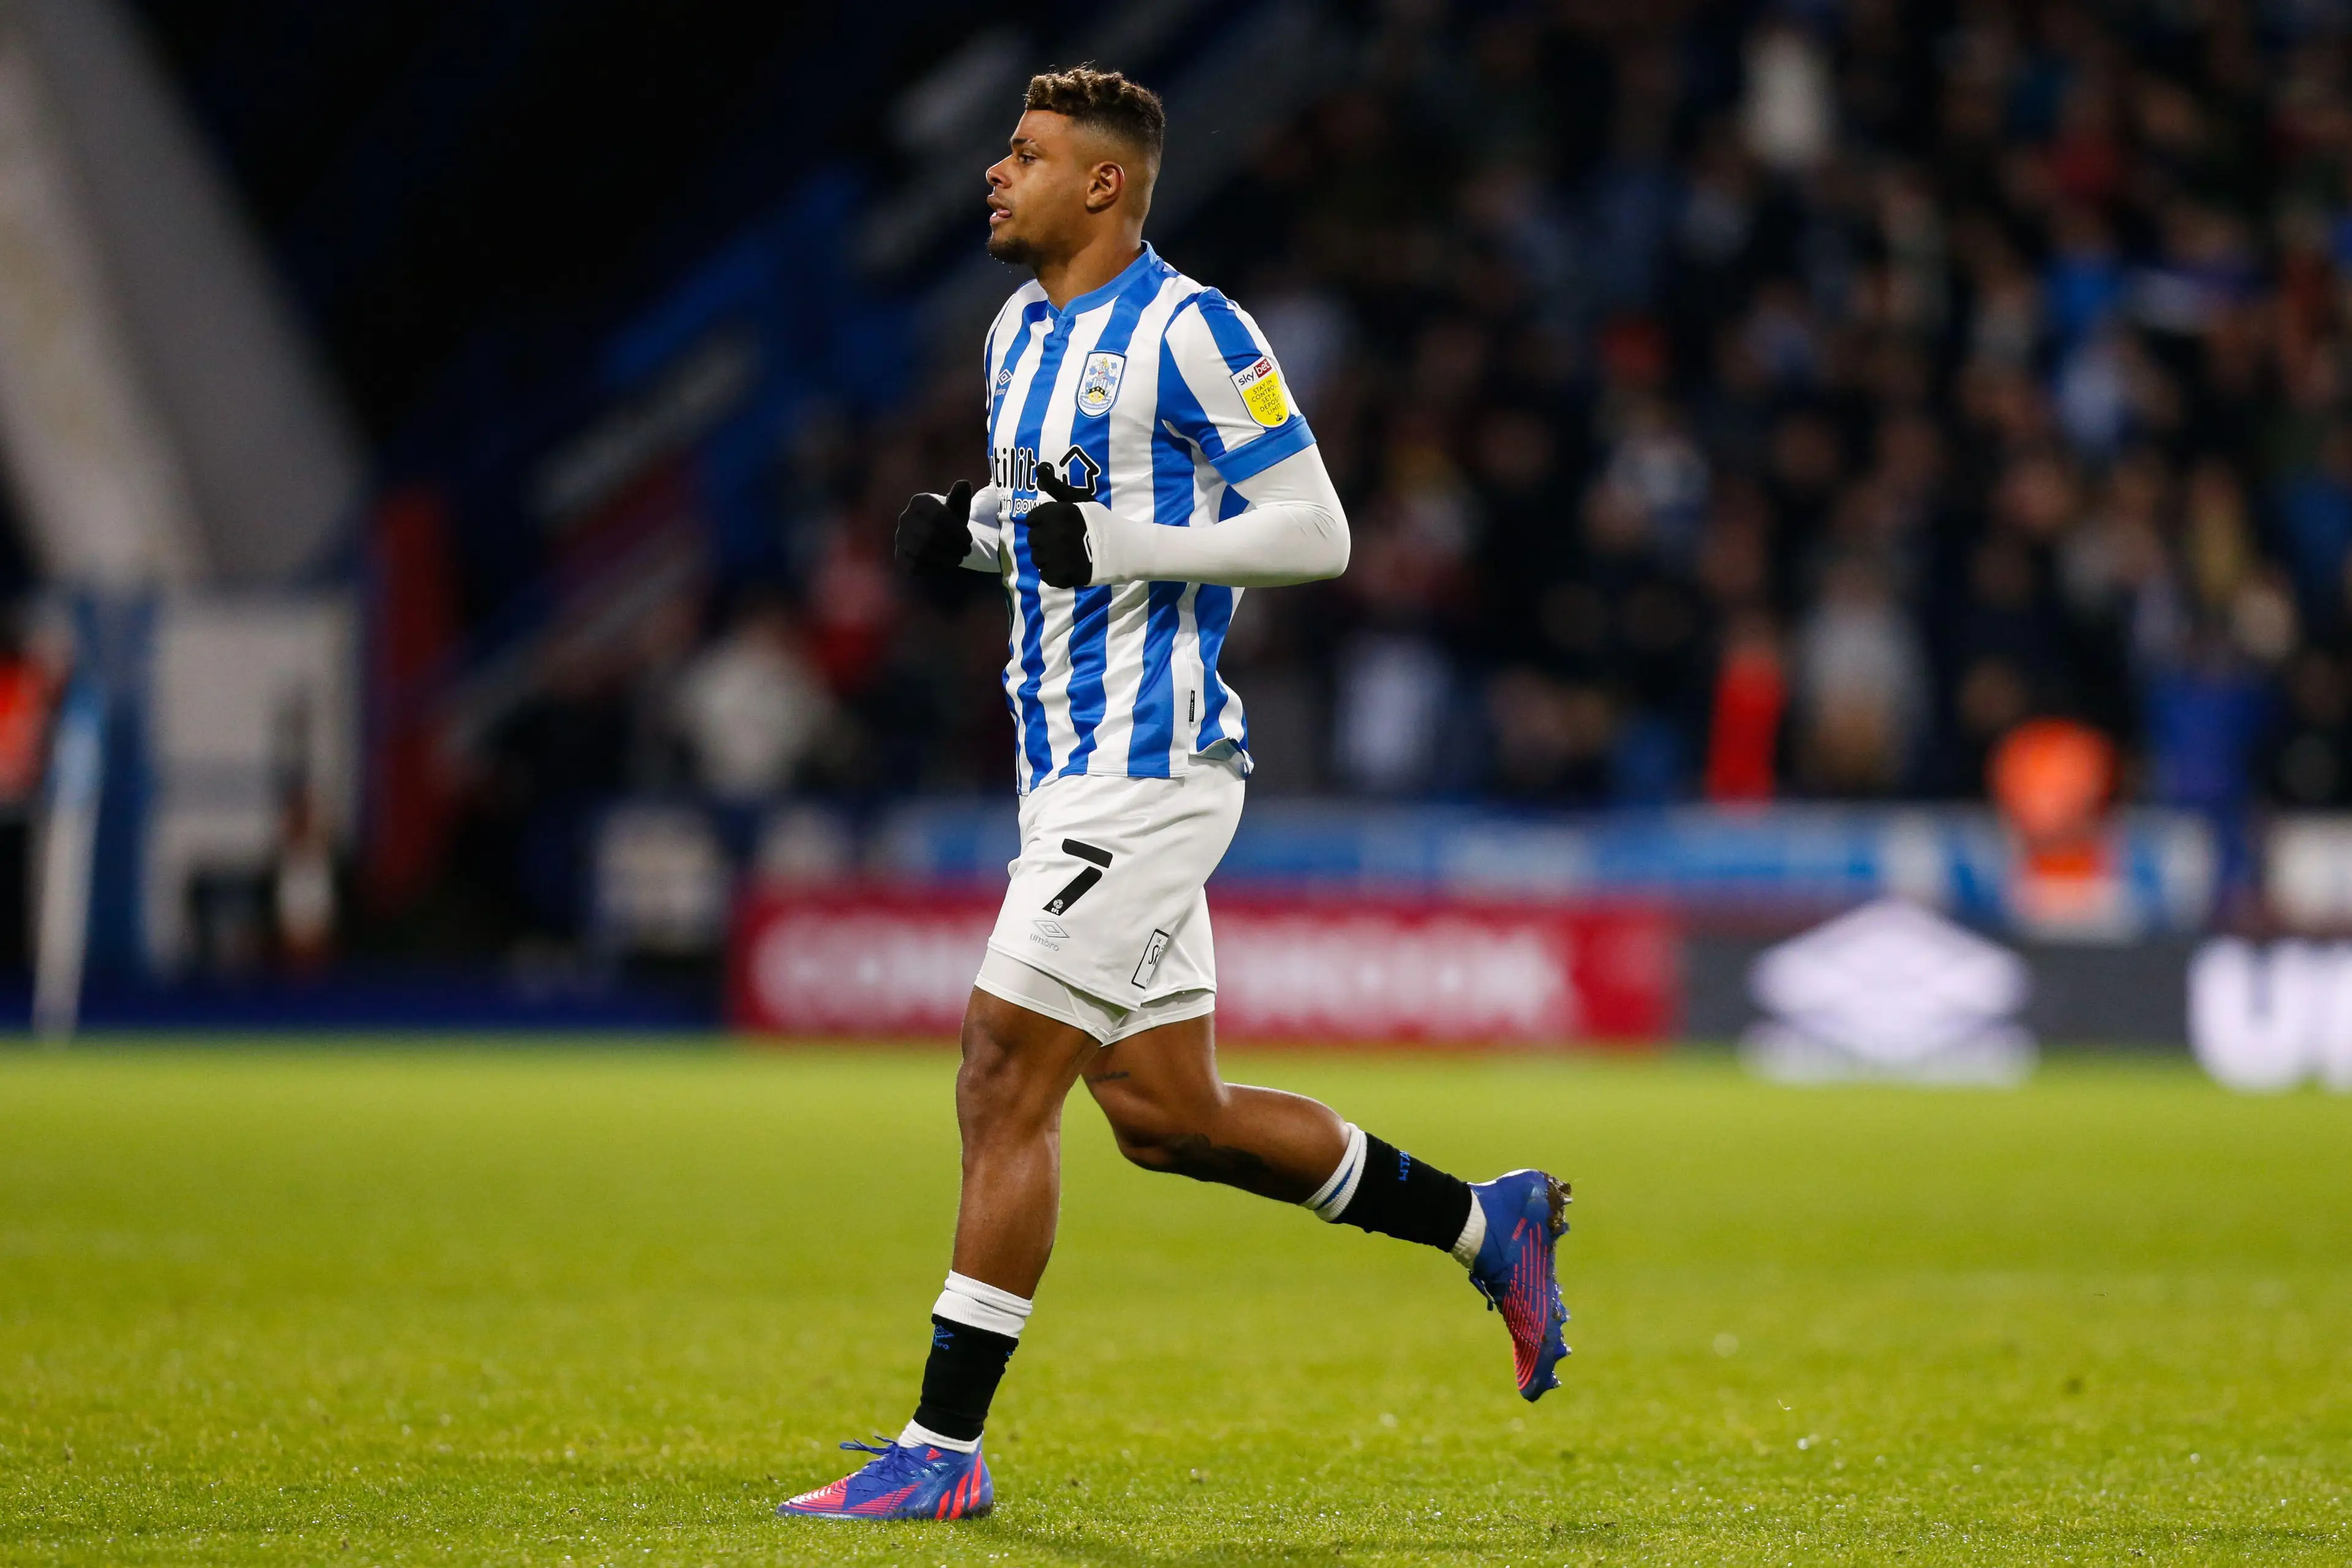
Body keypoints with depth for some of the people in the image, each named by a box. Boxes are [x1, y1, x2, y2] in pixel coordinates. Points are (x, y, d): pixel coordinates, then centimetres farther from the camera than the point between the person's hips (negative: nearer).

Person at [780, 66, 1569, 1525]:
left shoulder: (1188, 333, -12)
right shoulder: (1022, 333, 15)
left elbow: (1316, 532, -13)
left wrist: (1116, 544, -21)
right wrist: (967, 524, 7)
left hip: (1151, 767, -9)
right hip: (1073, 765, 9)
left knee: (1005, 1079, -11)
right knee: (1165, 1113, 11)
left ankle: (946, 1449, -6)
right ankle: (1483, 1222, 25)